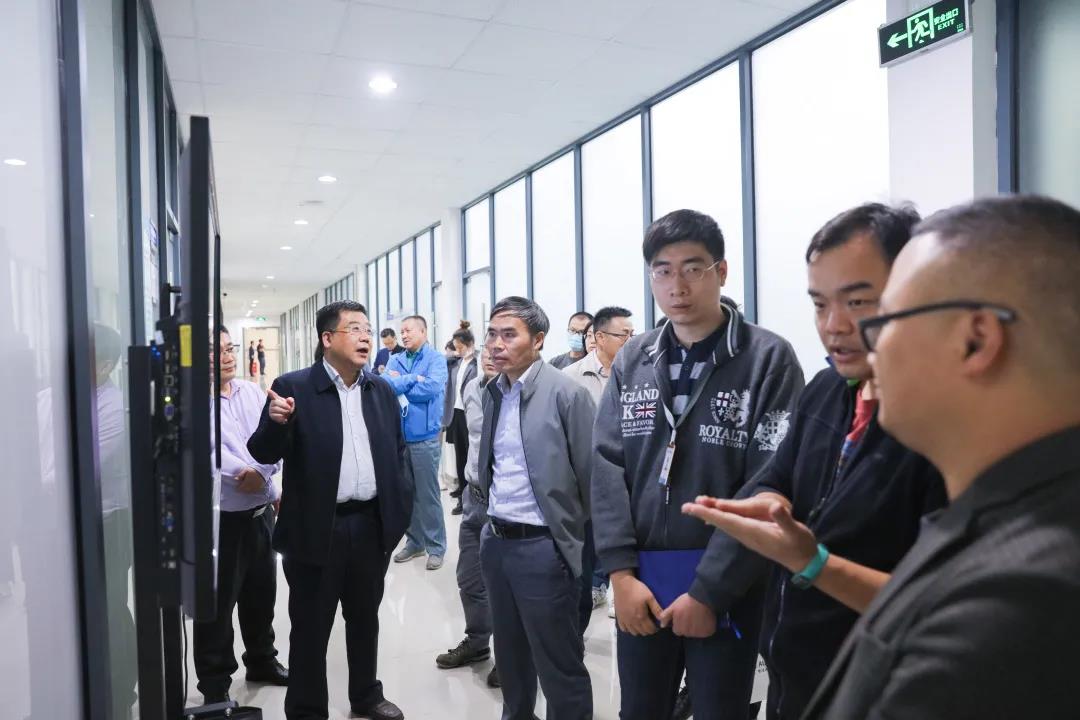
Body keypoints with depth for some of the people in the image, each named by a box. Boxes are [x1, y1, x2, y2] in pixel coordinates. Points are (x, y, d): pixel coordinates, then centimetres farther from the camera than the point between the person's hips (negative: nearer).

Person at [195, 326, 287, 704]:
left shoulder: (253, 392, 6)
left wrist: (261, 473, -16)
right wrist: (243, 471, -18)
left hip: (259, 509, 6)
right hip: (218, 516, -6)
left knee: (262, 591, 20)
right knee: (218, 602, 6)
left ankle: (262, 660, 39)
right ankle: (215, 683, 23)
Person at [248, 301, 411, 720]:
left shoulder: (381, 389, 6)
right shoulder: (293, 388, -8)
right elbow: (264, 454, -9)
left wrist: (399, 506, 5)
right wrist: (276, 422, -30)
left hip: (372, 524, 5)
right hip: (317, 527, -4)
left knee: (365, 618, 20)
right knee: (310, 626, 10)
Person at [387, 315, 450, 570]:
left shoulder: (436, 358, -6)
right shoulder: (395, 360, 8)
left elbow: (431, 388, -21)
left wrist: (400, 385, -9)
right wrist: (413, 379, -15)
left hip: (424, 436, -5)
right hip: (398, 435, 5)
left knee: (428, 495, 2)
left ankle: (436, 547, 14)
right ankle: (414, 541, 27)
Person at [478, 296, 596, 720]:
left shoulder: (566, 393, -14)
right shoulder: (493, 391, 7)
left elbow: (591, 474, -11)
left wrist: (590, 543, -6)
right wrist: (490, 516, 14)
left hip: (542, 546, -7)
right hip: (496, 541, 7)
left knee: (560, 666, 7)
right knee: (510, 654, 23)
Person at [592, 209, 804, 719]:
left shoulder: (768, 358, -9)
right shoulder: (631, 361, 4)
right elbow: (608, 466, 2)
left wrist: (709, 590, -12)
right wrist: (621, 571, -6)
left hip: (726, 588, -3)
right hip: (640, 581, 4)